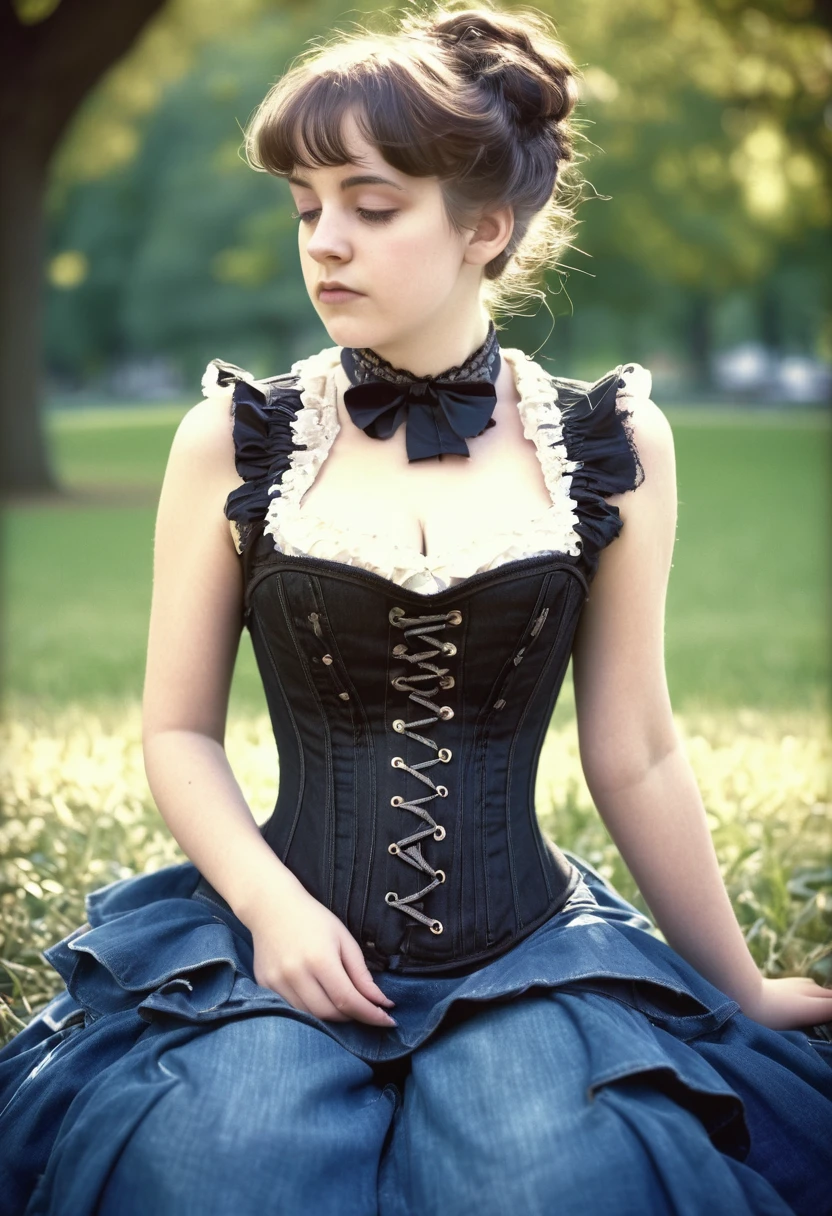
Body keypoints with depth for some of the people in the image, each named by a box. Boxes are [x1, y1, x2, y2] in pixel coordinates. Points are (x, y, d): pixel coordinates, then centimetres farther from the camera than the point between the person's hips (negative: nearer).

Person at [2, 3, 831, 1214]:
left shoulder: (612, 446, 0)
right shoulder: (232, 442, 0)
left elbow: (636, 758, 7)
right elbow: (179, 729, 5)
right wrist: (271, 907, -11)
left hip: (529, 959, 0)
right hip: (283, 946, 0)